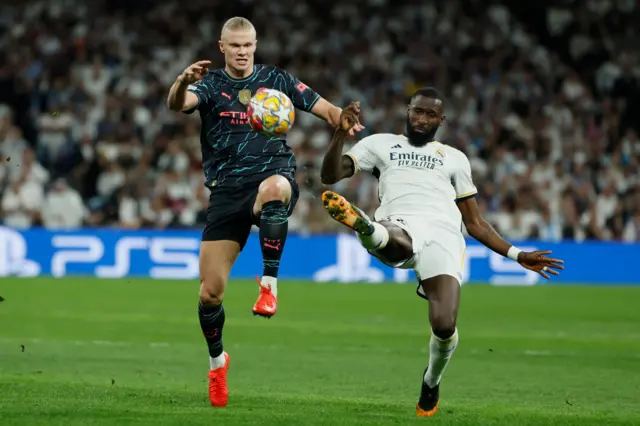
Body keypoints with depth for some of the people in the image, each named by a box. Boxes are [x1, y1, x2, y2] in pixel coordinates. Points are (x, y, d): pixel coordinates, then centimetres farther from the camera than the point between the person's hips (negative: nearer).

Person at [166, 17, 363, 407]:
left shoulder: (277, 79, 10)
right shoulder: (211, 83, 5)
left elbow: (324, 108, 9)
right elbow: (177, 104, -16)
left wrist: (344, 121, -15)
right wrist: (183, 82, -40)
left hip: (273, 174, -1)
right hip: (227, 189, 1)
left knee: (273, 187, -42)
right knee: (210, 292, -4)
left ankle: (269, 284, -31)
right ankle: (217, 359, 25)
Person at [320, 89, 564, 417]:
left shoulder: (454, 158, 31)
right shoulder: (381, 144, 27)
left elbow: (474, 223, 31)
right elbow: (330, 175, 14)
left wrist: (517, 255, 23)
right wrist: (341, 133, -3)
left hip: (442, 234, 1)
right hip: (399, 229, -1)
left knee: (444, 326, -19)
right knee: (389, 238, -42)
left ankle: (432, 382, 11)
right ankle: (365, 226, -79)